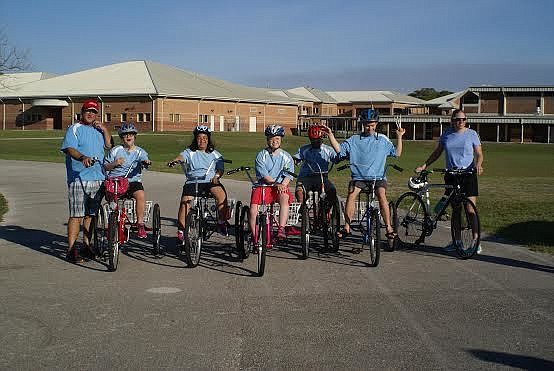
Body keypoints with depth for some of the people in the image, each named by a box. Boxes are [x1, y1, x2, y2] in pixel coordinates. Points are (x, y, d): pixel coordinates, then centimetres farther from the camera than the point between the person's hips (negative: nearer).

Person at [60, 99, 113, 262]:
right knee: (76, 215, -7)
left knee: (91, 214, 11)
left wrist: (104, 129, 6)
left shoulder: (97, 130, 20)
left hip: (97, 178, 6)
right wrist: (83, 157, -33)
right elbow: (69, 149, -14)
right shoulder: (74, 129, -1)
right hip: (78, 177, -6)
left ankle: (87, 245, 20)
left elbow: (108, 145, 20)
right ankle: (71, 249, -5)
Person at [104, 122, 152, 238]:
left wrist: (146, 162, -34)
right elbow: (105, 167, 10)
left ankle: (140, 224, -20)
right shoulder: (115, 151, 11)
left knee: (141, 194, -30)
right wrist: (114, 163, -10)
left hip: (133, 181, 0)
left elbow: (144, 159, -10)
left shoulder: (139, 152, 12)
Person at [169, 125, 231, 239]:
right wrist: (175, 160, -32)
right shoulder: (189, 152, 12)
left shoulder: (215, 154, 19)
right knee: (185, 202, -22)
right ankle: (181, 230, -9)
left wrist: (216, 176, -10)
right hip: (192, 182, 0)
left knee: (221, 195, -30)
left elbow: (220, 168, 12)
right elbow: (182, 156, -9)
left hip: (211, 182, 0)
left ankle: (222, 221, -12)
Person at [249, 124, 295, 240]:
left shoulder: (286, 157, 10)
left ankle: (281, 229, -36)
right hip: (263, 187, 0)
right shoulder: (261, 155, 5)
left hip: (281, 187, 0)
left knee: (284, 197, -34)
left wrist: (283, 185, -21)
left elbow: (288, 175, -1)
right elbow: (264, 175, -7)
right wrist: (276, 184, -22)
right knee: (253, 205, -24)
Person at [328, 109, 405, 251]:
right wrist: (330, 135, -3)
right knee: (351, 194, -27)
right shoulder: (354, 140, 10)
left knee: (381, 194, -29)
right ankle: (347, 227, -18)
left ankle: (389, 227, -22)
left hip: (378, 177, 0)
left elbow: (397, 153, 12)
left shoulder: (383, 139, 12)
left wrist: (399, 137, 3)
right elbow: (339, 149, 5)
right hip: (359, 177, 1)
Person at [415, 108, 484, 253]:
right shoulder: (447, 134, 8)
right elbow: (437, 152, 15)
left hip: (468, 174, -3)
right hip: (451, 175, 3)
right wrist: (424, 165, 6)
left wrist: (478, 165, -19)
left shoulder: (472, 134, 1)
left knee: (470, 210, -8)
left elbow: (479, 154, 2)